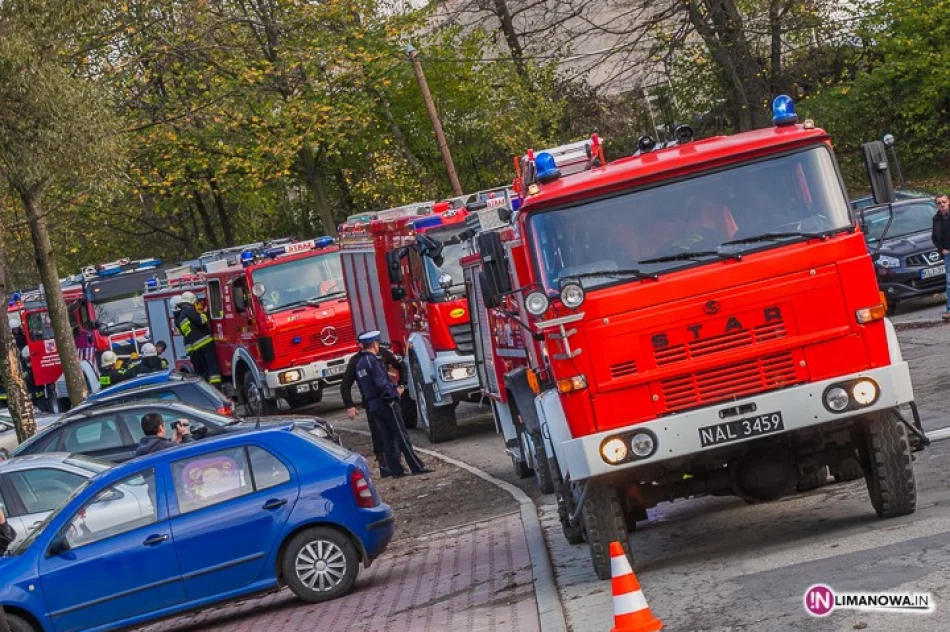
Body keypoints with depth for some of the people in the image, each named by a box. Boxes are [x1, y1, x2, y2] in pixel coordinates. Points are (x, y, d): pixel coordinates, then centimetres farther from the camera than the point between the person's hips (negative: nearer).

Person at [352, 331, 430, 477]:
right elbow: (382, 383, -23)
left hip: (372, 405, 8)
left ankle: (396, 470, 8)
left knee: (387, 439, 9)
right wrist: (396, 391, -9)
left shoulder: (359, 363, 13)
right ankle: (417, 467, -5)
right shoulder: (373, 360, -15)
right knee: (401, 436, -5)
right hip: (386, 403, -8)